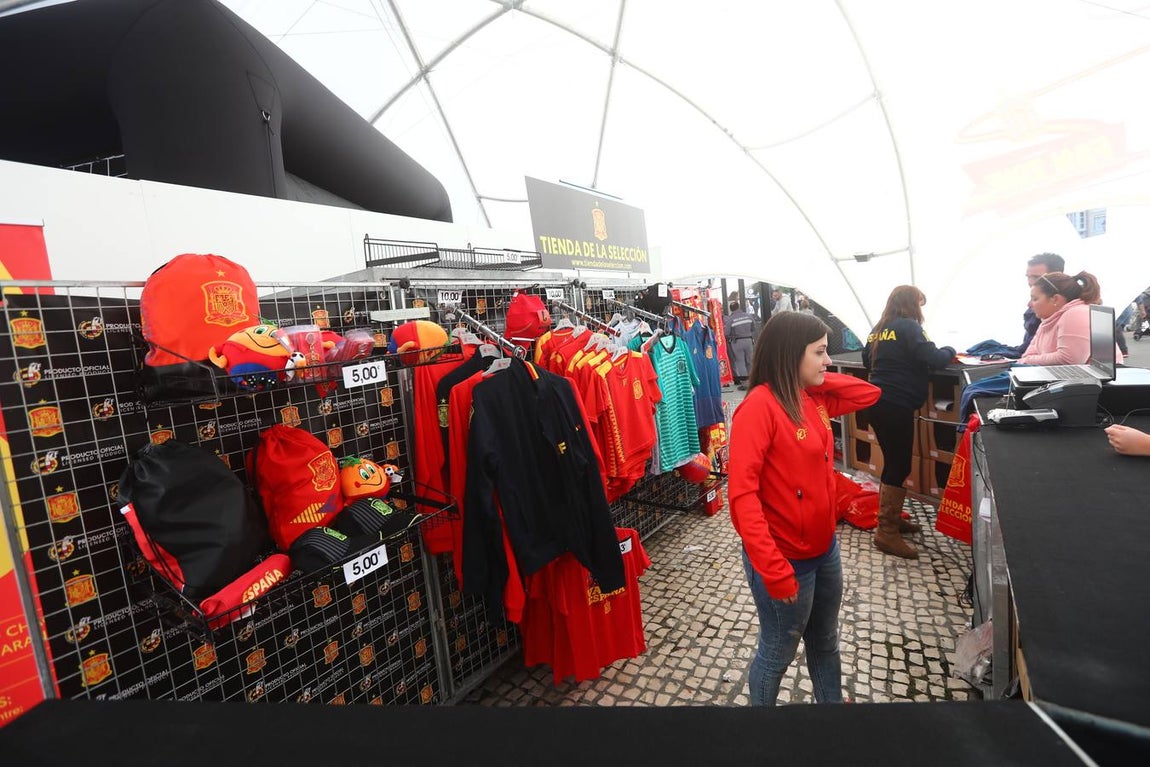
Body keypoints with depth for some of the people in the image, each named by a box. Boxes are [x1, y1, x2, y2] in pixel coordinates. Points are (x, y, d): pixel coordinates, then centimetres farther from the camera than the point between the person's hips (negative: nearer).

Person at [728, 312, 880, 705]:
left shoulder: (815, 399, 2)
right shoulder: (759, 406, -24)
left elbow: (869, 393, 15)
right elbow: (742, 494, -29)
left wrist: (819, 377, -2)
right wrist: (774, 570, -30)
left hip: (825, 549, 8)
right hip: (786, 560, -8)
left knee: (825, 643, 28)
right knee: (778, 652, 15)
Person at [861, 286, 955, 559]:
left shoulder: (878, 329, 16)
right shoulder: (908, 326, -7)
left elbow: (867, 360, 28)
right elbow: (932, 358, -15)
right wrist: (950, 351, 5)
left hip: (877, 401, 9)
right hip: (896, 405, -9)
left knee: (893, 461, 20)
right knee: (899, 466, -3)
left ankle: (890, 517, 31)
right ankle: (886, 532, 0)